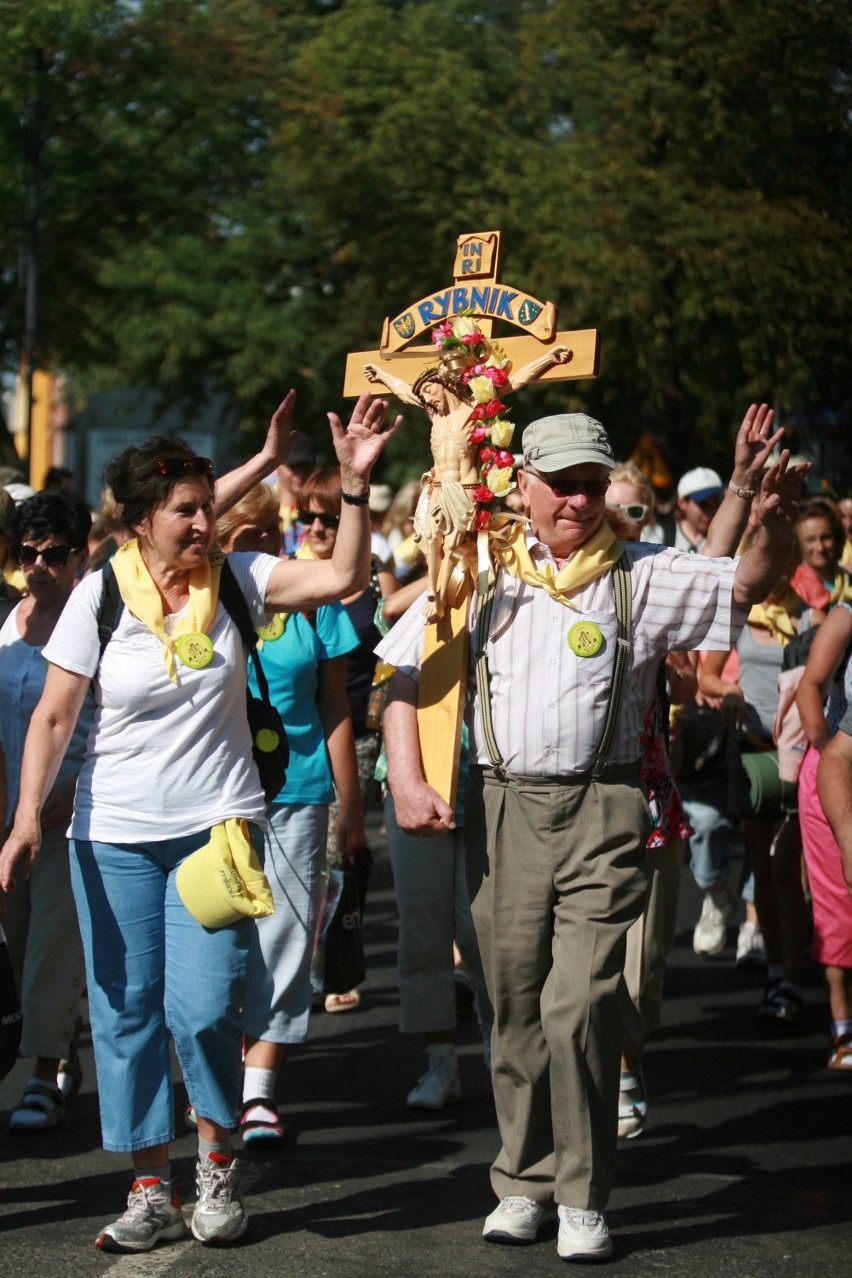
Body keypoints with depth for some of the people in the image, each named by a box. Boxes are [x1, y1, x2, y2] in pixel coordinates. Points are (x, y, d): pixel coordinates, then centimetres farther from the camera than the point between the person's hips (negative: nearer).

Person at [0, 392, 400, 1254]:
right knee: (125, 1011, 3)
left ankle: (217, 1165, 13)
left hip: (216, 826, 0)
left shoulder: (236, 580, -1)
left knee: (204, 1006, -10)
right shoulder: (99, 597, -4)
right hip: (114, 836, 0)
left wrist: (355, 483, -21)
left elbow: (341, 578, -12)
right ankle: (151, 1192, 13)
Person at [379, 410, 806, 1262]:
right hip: (503, 809, 2)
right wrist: (406, 780, 0)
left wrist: (773, 523, -25)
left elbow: (744, 586, -4)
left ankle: (584, 1199, 0)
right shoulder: (483, 578, 9)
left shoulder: (643, 577, 5)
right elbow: (406, 678, 12)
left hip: (601, 813, -2)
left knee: (580, 1007, -11)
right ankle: (523, 1182, 21)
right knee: (515, 1010, 8)